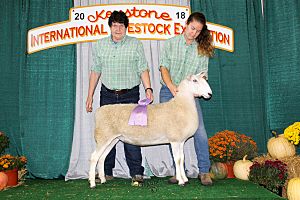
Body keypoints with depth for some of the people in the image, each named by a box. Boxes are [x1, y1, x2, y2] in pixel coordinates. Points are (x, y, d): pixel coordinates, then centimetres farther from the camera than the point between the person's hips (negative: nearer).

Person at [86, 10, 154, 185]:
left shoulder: (135, 44, 4)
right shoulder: (100, 45, 10)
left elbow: (143, 69, 1)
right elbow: (96, 71, 12)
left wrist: (148, 88, -13)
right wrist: (90, 95, 9)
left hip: (130, 95, -2)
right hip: (108, 95, 3)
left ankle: (136, 172, 1)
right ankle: (106, 172, 16)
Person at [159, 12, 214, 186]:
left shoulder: (202, 49, 7)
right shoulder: (171, 43, 6)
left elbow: (202, 75, 2)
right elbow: (164, 67, -1)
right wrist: (172, 87, -17)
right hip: (168, 92, 0)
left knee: (200, 132, -12)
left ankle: (204, 171, 1)